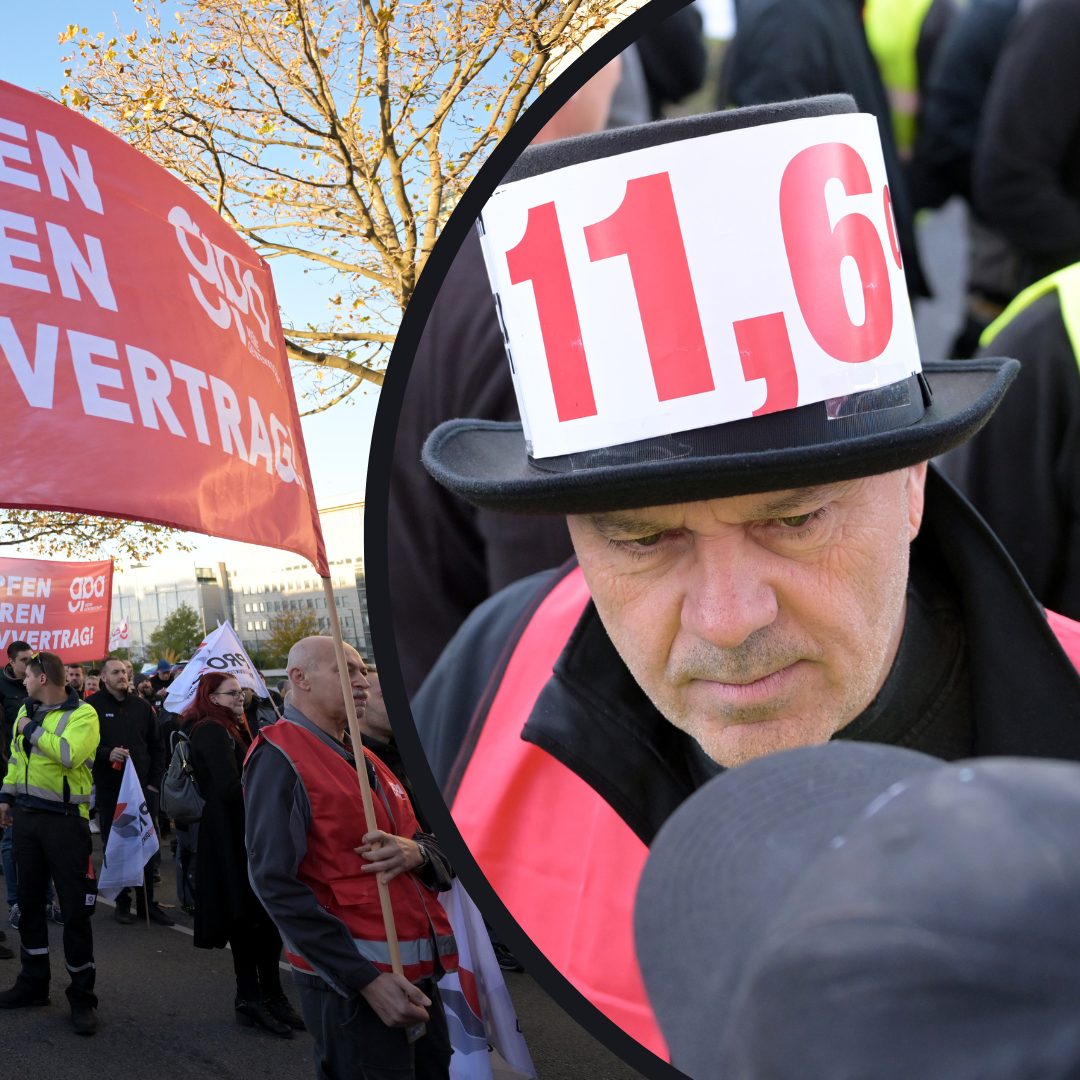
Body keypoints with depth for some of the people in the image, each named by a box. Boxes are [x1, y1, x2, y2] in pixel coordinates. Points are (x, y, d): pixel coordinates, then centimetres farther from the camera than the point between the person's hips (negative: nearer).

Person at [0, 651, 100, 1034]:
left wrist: (34, 730, -18)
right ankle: (33, 982, 27)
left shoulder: (82, 714, -12)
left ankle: (82, 997, 4)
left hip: (65, 820, -7)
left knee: (75, 909, -3)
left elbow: (71, 754, -28)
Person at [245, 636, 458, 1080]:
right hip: (349, 984, -8)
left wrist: (416, 852, -11)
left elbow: (434, 849, 15)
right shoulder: (279, 758, -10)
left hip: (418, 975, 8)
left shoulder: (362, 758, 17)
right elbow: (276, 884, -18)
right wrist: (365, 979, -21)